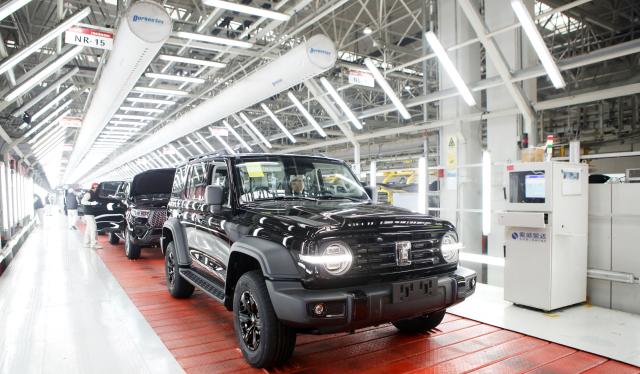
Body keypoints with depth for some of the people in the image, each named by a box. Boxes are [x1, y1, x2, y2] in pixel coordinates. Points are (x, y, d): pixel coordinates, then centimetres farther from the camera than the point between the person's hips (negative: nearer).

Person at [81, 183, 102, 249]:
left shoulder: (93, 193, 15)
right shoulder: (89, 193, -14)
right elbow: (83, 201, -24)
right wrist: (92, 203, -30)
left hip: (91, 213, 10)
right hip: (89, 214, -10)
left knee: (89, 228, 13)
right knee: (93, 228, -11)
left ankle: (86, 243, 18)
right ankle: (94, 243, -10)